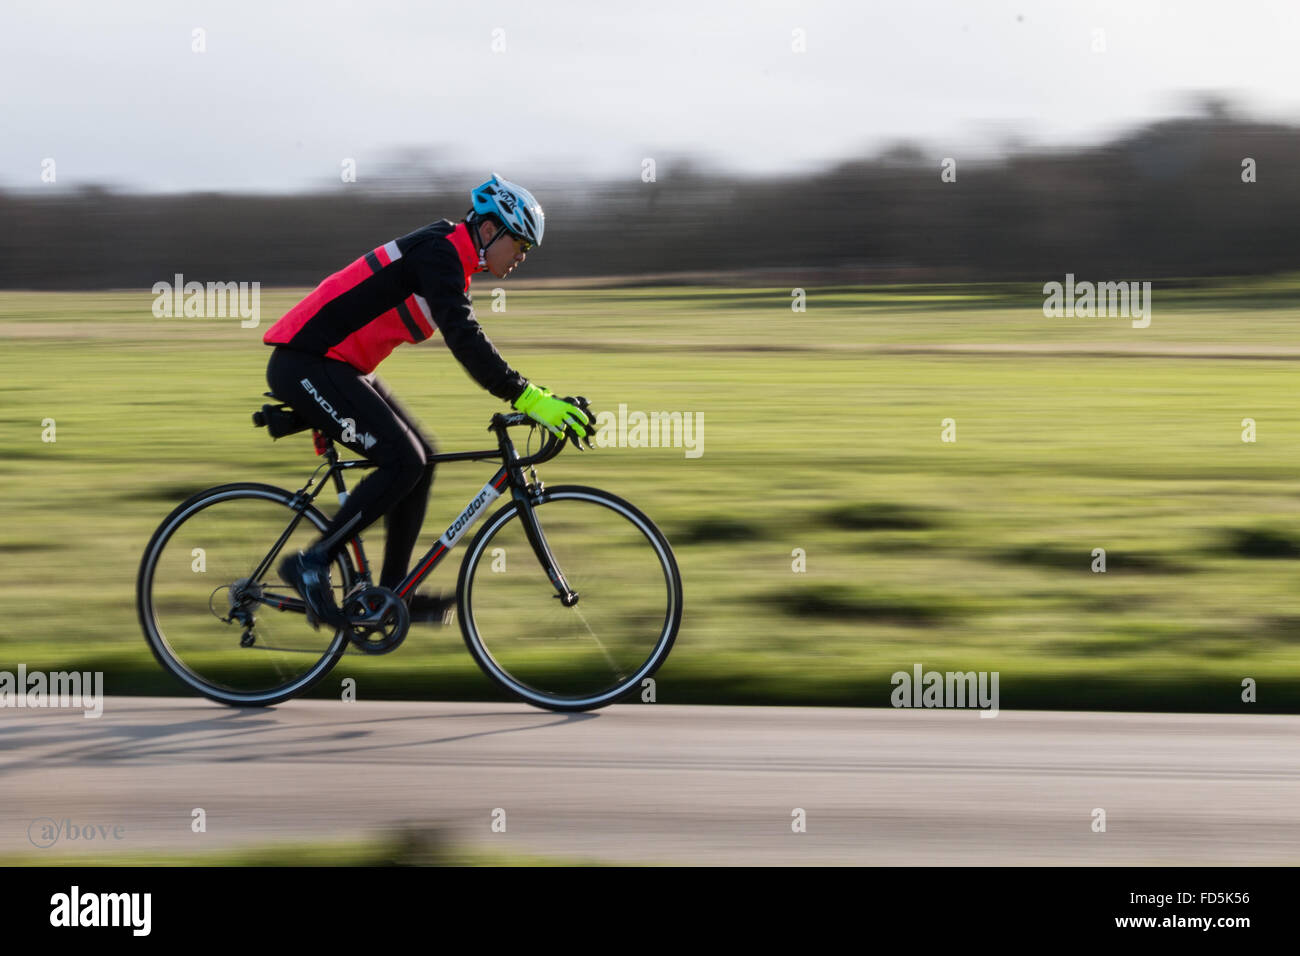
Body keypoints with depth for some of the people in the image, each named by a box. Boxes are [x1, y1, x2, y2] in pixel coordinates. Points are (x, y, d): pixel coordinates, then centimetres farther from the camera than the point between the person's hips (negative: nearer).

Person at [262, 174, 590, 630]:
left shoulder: (449, 258, 15)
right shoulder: (438, 253, -17)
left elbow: (467, 338, 23)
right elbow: (463, 339, -28)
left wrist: (532, 396, 18)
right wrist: (524, 396, -31)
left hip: (332, 368, 10)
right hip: (305, 366, -10)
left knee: (421, 456, 8)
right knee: (403, 461, -16)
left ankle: (392, 592, 12)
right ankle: (312, 563, -8)